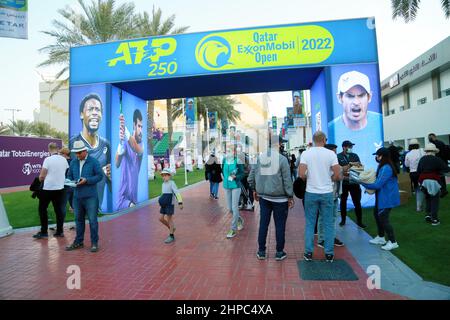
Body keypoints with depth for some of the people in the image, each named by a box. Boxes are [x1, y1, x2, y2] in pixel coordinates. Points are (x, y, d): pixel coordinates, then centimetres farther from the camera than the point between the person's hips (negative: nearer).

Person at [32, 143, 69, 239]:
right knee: (58, 209, 10)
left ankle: (44, 232, 11)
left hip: (48, 188, -5)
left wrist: (39, 180, 9)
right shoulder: (64, 159, 2)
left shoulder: (48, 159, -13)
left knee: (42, 209, 9)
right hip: (60, 188, 5)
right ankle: (60, 231, 13)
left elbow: (42, 176, -12)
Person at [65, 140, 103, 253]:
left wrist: (87, 180, -18)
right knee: (79, 219, 15)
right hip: (77, 196, 5)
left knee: (92, 220, 0)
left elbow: (100, 175, -8)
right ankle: (79, 241, 28)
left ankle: (94, 243, 11)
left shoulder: (93, 161, -5)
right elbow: (69, 176, 16)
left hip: (90, 196, -5)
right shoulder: (73, 162, 10)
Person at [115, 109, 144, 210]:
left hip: (135, 190, 3)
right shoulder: (125, 141, -9)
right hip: (124, 189, -3)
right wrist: (120, 144, -40)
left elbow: (139, 151, -26)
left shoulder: (141, 143, 0)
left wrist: (127, 134, -45)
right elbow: (117, 164, -21)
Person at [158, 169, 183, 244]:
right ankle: (172, 229, 30)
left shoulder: (172, 183, -14)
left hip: (170, 204, -7)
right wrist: (161, 201, 26)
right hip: (164, 205, 7)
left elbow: (177, 193, -20)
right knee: (161, 219, 8)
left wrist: (180, 203, -25)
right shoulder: (163, 184, 8)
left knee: (169, 219, -1)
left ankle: (171, 236, 12)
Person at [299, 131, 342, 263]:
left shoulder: (305, 153, -5)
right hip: (327, 193, 0)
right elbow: (338, 176, -8)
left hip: (311, 193, 0)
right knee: (328, 224, 10)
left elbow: (301, 175, -13)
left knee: (310, 223, 10)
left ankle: (308, 253, 15)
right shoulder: (331, 154, -5)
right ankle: (329, 254, 18)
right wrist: (329, 178, 12)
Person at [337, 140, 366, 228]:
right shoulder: (338, 157, -5)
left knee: (357, 202, 2)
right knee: (343, 202, 12)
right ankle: (343, 220, 26)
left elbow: (360, 167, -1)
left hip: (354, 182, 2)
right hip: (343, 183, -2)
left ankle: (359, 221, 14)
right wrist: (351, 164, -21)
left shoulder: (355, 155, 5)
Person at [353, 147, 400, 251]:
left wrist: (362, 183, -20)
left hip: (387, 197, -10)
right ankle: (381, 237, 32)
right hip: (382, 196, 10)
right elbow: (379, 181, 14)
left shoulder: (386, 168, -25)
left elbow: (378, 185, -24)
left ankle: (393, 242, 9)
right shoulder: (382, 166, 7)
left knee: (383, 218, -4)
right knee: (377, 214, 18)